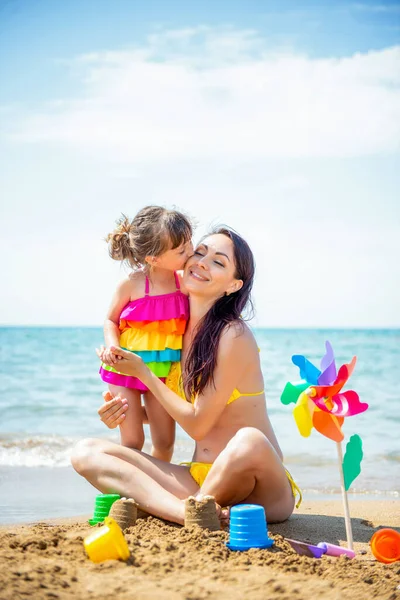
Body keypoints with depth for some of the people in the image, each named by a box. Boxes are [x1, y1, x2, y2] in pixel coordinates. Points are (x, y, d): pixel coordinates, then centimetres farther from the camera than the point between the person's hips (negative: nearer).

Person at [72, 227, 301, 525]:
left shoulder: (233, 335, -12)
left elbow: (198, 424, -12)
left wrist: (143, 372, -6)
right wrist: (125, 412, 0)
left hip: (260, 489, -7)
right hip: (198, 478, 7)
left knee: (249, 440, -41)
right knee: (87, 452, -10)